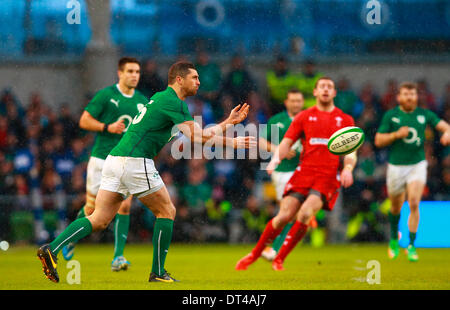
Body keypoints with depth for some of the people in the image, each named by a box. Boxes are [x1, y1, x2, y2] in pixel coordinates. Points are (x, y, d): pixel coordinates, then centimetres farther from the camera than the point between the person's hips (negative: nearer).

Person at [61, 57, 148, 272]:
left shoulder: (142, 101, 9)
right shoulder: (105, 95, -6)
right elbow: (84, 121, -5)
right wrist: (108, 127, -17)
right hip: (102, 159, -3)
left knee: (124, 206, -12)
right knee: (92, 208, 4)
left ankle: (118, 257, -10)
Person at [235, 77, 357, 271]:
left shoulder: (345, 120, 12)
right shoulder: (304, 117, 12)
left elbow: (351, 152, 9)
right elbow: (286, 143, 8)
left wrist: (348, 168, -12)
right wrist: (276, 159, -12)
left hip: (328, 177, -1)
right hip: (304, 173, 1)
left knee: (305, 213, -23)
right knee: (284, 216, -11)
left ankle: (279, 259, -9)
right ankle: (254, 255, 8)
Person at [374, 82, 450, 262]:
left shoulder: (424, 114, 1)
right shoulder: (390, 115, -2)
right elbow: (378, 141, -2)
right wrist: (396, 134, -18)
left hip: (417, 165, 0)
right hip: (396, 166, 0)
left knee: (414, 204, -17)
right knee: (396, 207, 13)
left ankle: (411, 246, -10)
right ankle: (394, 239, 41)